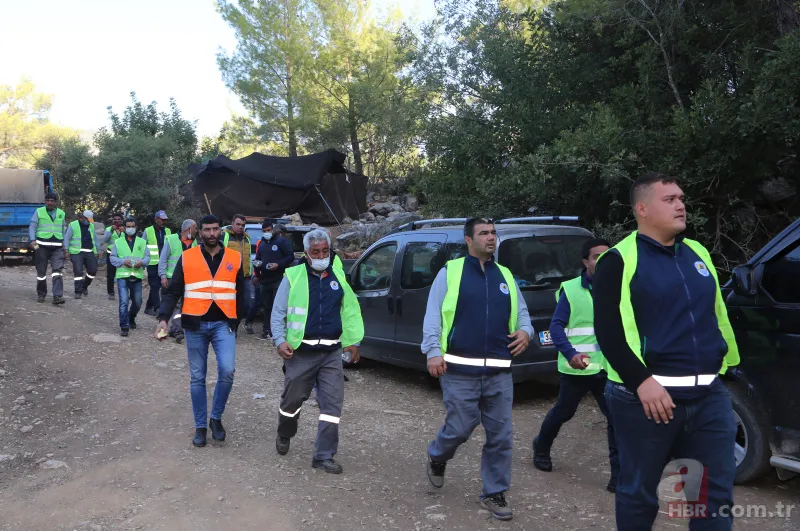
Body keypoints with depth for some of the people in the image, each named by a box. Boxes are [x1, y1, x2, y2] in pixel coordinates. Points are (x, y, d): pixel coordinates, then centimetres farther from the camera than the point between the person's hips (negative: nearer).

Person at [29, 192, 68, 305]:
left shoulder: (61, 214, 13)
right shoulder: (39, 211, 4)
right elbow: (32, 227, 0)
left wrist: (65, 247, 16)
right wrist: (32, 240, -16)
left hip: (57, 247, 1)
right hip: (42, 245, -1)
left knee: (58, 270, -12)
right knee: (41, 271, 6)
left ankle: (57, 296, -18)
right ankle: (41, 294, 20)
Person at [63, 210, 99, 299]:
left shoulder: (91, 226, 15)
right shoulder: (73, 225, -1)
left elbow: (95, 238, 21)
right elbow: (66, 238, -2)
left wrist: (97, 251, 18)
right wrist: (66, 250, -12)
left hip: (89, 252, 5)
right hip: (77, 252, -5)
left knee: (93, 270, 0)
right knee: (78, 271, -8)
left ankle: (85, 286, 23)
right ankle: (78, 292, -1)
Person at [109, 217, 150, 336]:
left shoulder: (142, 242, 13)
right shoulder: (118, 242, 9)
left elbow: (147, 256, 9)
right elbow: (112, 257, 6)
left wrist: (142, 262, -14)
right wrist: (123, 261, -13)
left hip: (137, 276, 2)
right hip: (122, 275, -2)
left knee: (137, 302, 10)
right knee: (124, 301, -12)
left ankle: (131, 319, 37)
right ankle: (124, 326, -8)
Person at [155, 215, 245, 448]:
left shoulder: (234, 258, 4)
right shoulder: (187, 258, 1)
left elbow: (240, 293, 12)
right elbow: (173, 291, 1)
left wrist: (236, 321, 10)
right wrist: (163, 318, -11)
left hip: (223, 324, 0)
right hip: (195, 325, 0)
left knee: (227, 371, -15)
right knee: (198, 377, 8)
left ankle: (216, 418, 8)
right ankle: (200, 426, 21)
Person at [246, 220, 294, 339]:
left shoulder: (282, 241, -3)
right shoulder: (261, 244, 18)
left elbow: (290, 256, -8)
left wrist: (278, 265, -19)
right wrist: (257, 269, 15)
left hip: (278, 280, -6)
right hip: (264, 280, 6)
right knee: (267, 306, 10)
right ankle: (267, 331, 16)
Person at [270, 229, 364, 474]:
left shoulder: (338, 276, 8)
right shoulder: (293, 276, -3)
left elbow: (350, 310, 13)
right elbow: (278, 312, -1)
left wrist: (353, 340, 5)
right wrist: (280, 340, -14)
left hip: (332, 352, 3)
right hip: (301, 351, -2)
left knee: (332, 404, -1)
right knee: (292, 399, 13)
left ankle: (324, 456, 9)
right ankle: (284, 436, 43)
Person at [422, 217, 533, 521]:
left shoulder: (505, 276, 15)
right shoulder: (450, 272, 2)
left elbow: (521, 312, 18)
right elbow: (433, 314, -3)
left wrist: (525, 331, -4)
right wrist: (433, 351, -15)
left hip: (499, 372, 4)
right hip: (459, 370, -4)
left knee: (500, 436, 6)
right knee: (459, 428, 2)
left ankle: (494, 494, 23)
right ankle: (437, 457, 36)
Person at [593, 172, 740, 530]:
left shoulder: (698, 254, 14)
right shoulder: (619, 260, -6)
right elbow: (607, 331, -12)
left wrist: (728, 363, 19)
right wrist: (642, 382, -20)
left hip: (709, 395, 6)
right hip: (645, 396, -5)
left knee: (717, 493, 9)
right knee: (639, 492, 9)